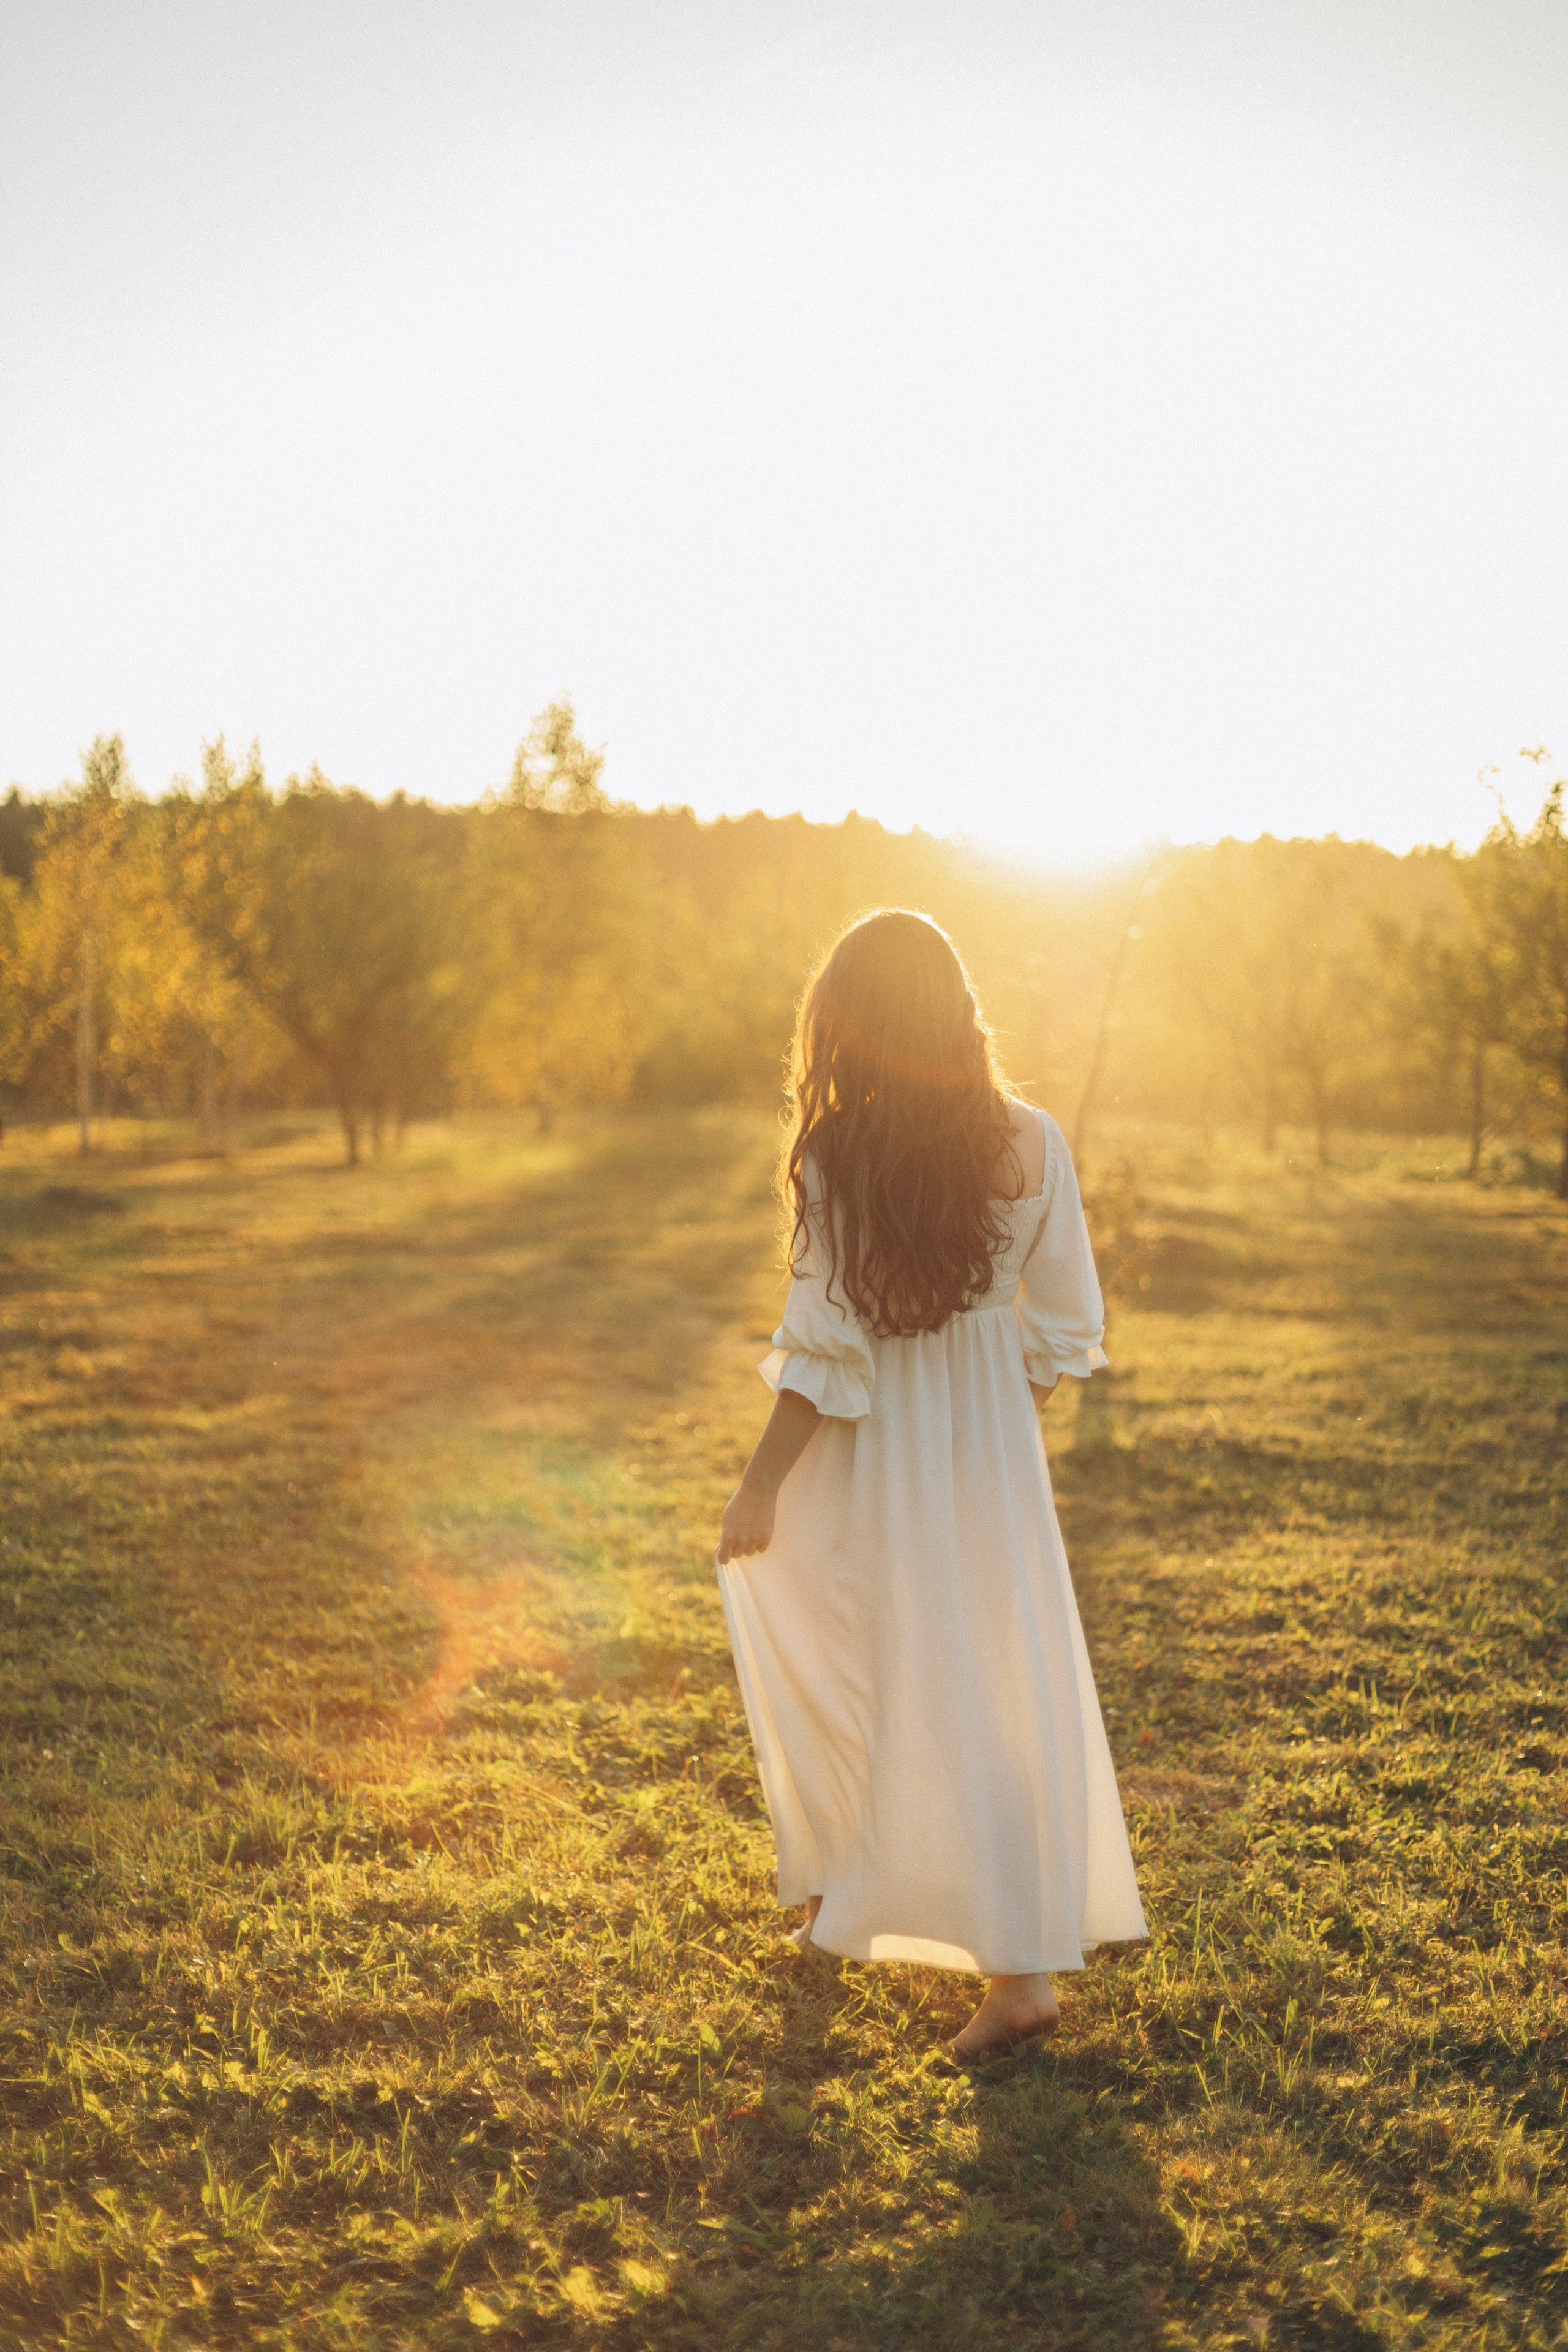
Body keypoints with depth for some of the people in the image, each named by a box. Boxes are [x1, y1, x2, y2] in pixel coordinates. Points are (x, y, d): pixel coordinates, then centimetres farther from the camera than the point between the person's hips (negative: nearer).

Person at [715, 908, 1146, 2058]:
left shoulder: (837, 1154, -16)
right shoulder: (1030, 1143, -6)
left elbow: (825, 1345, -15)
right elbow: (1067, 1324, 0)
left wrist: (760, 1483, -5)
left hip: (868, 1459, -2)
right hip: (991, 1457, 2)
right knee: (1005, 1695, 9)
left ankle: (839, 1886, 35)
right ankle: (1023, 1963, 9)